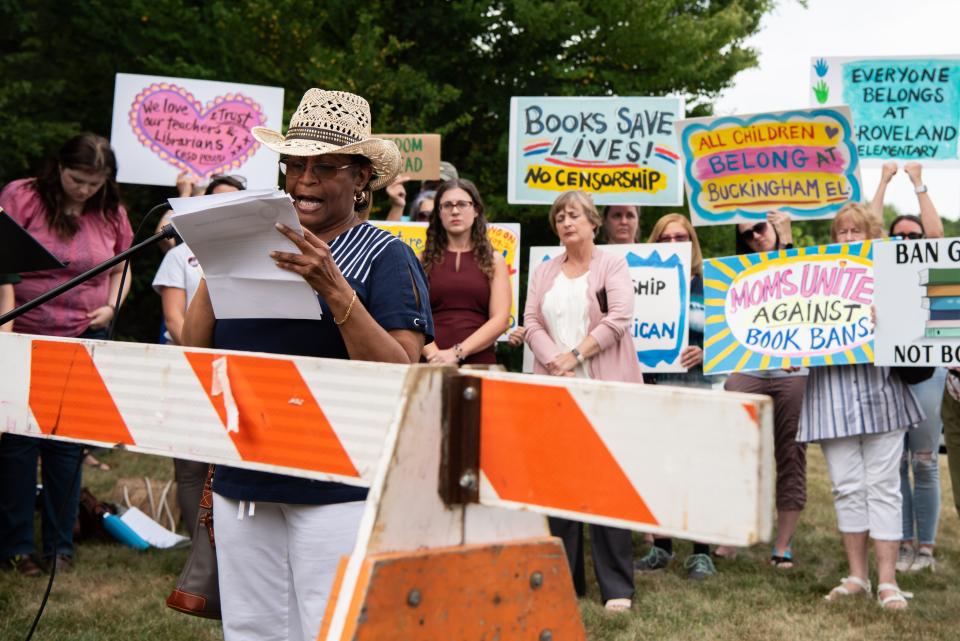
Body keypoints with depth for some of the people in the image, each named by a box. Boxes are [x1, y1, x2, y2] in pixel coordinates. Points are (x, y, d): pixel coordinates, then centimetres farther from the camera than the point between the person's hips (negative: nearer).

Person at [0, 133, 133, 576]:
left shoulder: (111, 214, 5)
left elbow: (121, 268, 18)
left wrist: (111, 307, 0)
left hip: (84, 341, 3)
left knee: (68, 443, 7)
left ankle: (60, 545, 17)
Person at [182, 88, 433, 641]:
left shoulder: (386, 257, -2)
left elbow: (400, 377, -13)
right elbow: (194, 351, 7)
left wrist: (334, 290, -22)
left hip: (336, 490, -5)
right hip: (242, 481, 5)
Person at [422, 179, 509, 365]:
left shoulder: (494, 261, 8)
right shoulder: (424, 260, 8)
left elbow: (500, 319, -1)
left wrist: (457, 353, -12)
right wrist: (434, 354, -16)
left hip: (479, 362, 0)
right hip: (431, 363, 0)